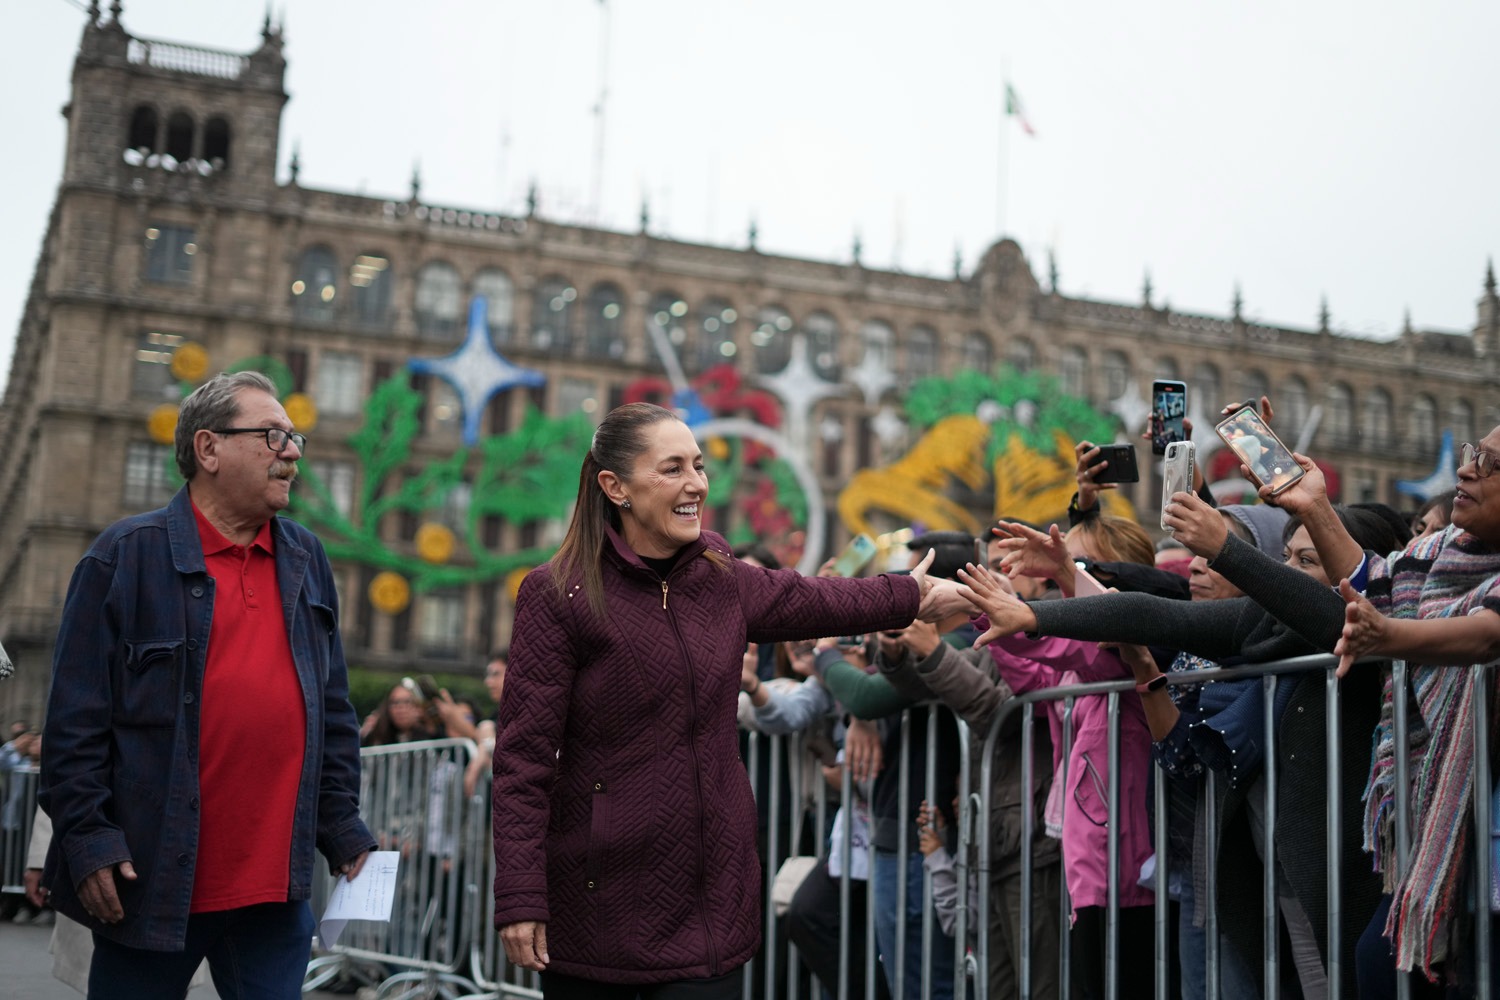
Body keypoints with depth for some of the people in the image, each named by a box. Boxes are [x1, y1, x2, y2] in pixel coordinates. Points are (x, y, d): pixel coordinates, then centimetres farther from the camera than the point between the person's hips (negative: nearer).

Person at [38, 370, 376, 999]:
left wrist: (344, 829, 11)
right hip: (149, 884, -4)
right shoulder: (126, 557, -3)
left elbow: (333, 713, 15)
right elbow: (75, 717, -6)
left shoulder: (306, 561, 12)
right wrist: (86, 837, -11)